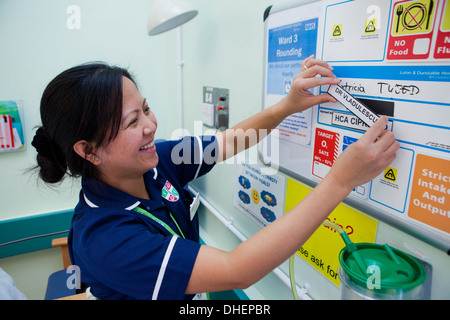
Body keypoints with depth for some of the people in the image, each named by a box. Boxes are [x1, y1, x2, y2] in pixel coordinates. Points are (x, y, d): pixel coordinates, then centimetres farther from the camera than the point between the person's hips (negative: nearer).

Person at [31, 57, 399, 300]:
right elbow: (236, 272, -38)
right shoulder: (102, 237, -32)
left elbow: (227, 141, -4)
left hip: (192, 292, 5)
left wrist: (286, 106, -20)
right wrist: (340, 180, -40)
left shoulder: (154, 162, -14)